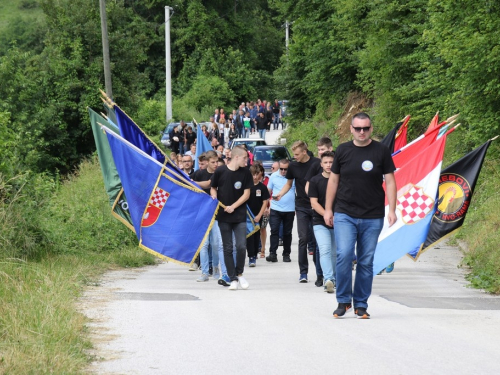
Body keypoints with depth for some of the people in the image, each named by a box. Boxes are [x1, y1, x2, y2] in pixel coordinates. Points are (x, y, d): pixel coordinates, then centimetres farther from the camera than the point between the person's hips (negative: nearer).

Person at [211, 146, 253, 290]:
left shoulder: (246, 173, -1)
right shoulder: (220, 171, -4)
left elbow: (246, 194, 0)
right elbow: (213, 188, 9)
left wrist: (233, 206, -10)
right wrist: (214, 198, -12)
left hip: (240, 215, 0)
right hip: (223, 216, 0)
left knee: (241, 246, -9)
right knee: (227, 248, 2)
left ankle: (239, 273, 13)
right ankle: (233, 279, 9)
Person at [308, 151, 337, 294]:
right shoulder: (315, 181, 1)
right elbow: (314, 202, -4)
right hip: (320, 222, -2)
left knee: (335, 253, 8)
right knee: (325, 249, -19)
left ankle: (333, 279, 23)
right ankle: (328, 279, -30)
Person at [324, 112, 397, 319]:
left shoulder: (381, 151, 2)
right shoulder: (343, 150, 6)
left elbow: (390, 181, 3)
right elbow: (333, 179, 12)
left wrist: (392, 210, -4)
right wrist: (328, 209, 8)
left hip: (372, 217, 0)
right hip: (344, 215, 0)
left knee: (366, 262, 3)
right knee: (344, 256, -13)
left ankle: (361, 304, 14)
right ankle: (343, 300, 2)